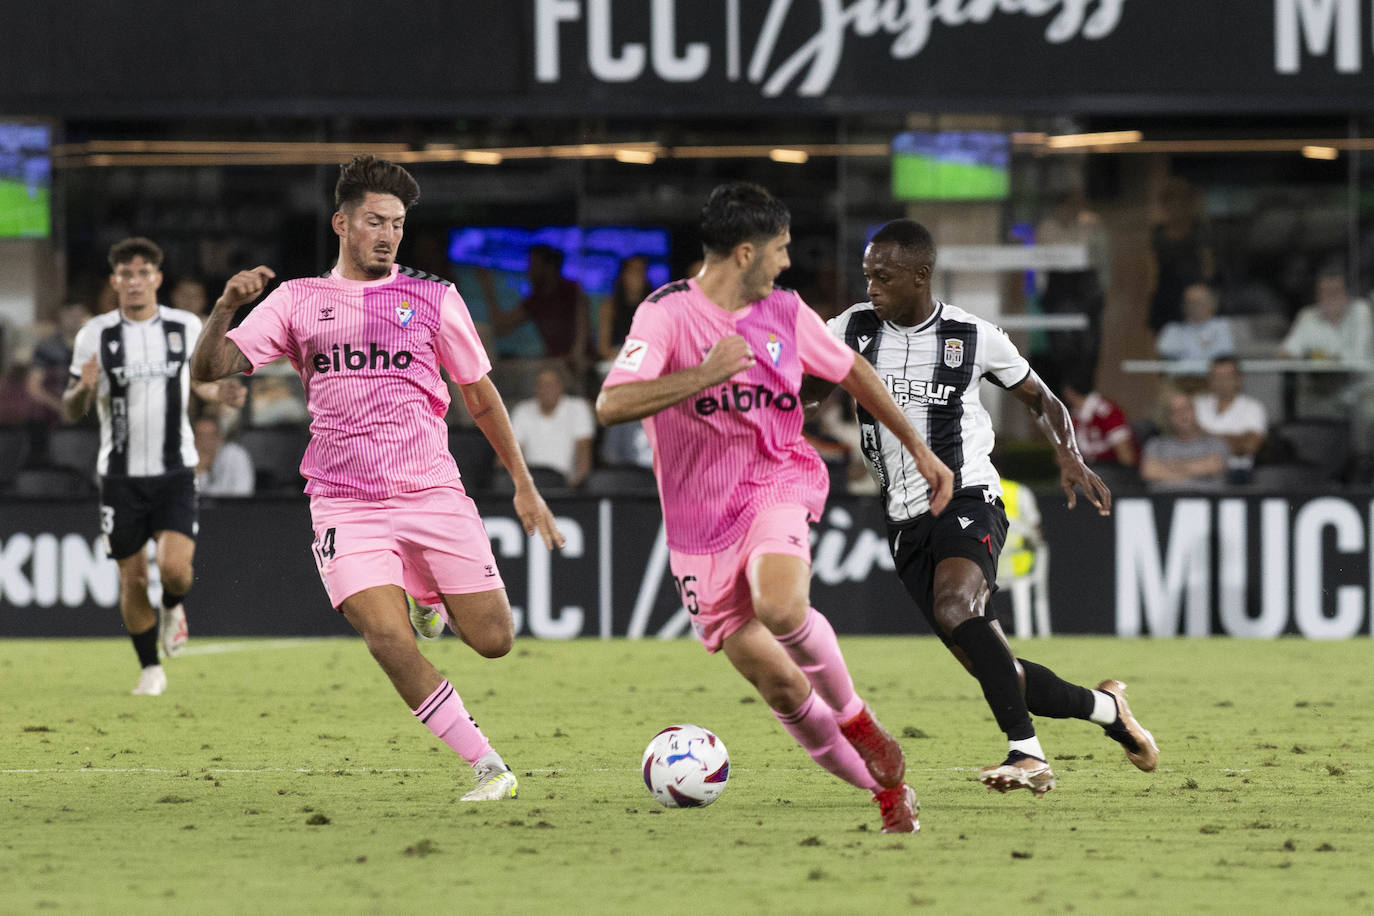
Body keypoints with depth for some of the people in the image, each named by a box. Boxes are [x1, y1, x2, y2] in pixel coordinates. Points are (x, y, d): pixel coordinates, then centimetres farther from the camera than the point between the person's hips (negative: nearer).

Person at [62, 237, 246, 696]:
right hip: (120, 474, 0)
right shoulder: (95, 335, -3)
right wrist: (83, 389, -22)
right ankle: (151, 670, 20)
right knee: (132, 580, 2)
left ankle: (173, 608, 19)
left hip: (175, 471, 0)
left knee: (175, 567, -17)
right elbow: (71, 412, 1)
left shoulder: (186, 326, 1)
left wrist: (220, 393, -3)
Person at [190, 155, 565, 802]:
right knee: (390, 641, -20)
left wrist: (524, 486, 15)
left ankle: (431, 597, 32)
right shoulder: (297, 301, 8)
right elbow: (210, 369, 3)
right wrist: (226, 307, -17)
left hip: (434, 496, 1)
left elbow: (480, 396, 16)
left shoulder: (434, 299, 8)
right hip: (345, 504, -1)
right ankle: (489, 768, -8)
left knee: (494, 641, -3)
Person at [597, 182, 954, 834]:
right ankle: (887, 790, 13)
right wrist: (707, 374, -32)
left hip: (778, 482, 1)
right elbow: (611, 405, -25)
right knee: (780, 686, -4)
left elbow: (852, 372, 21)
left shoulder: (785, 313, 3)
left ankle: (854, 716, -6)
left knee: (779, 605, -32)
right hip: (700, 523, -1)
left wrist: (920, 451, 25)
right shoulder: (668, 313, -12)